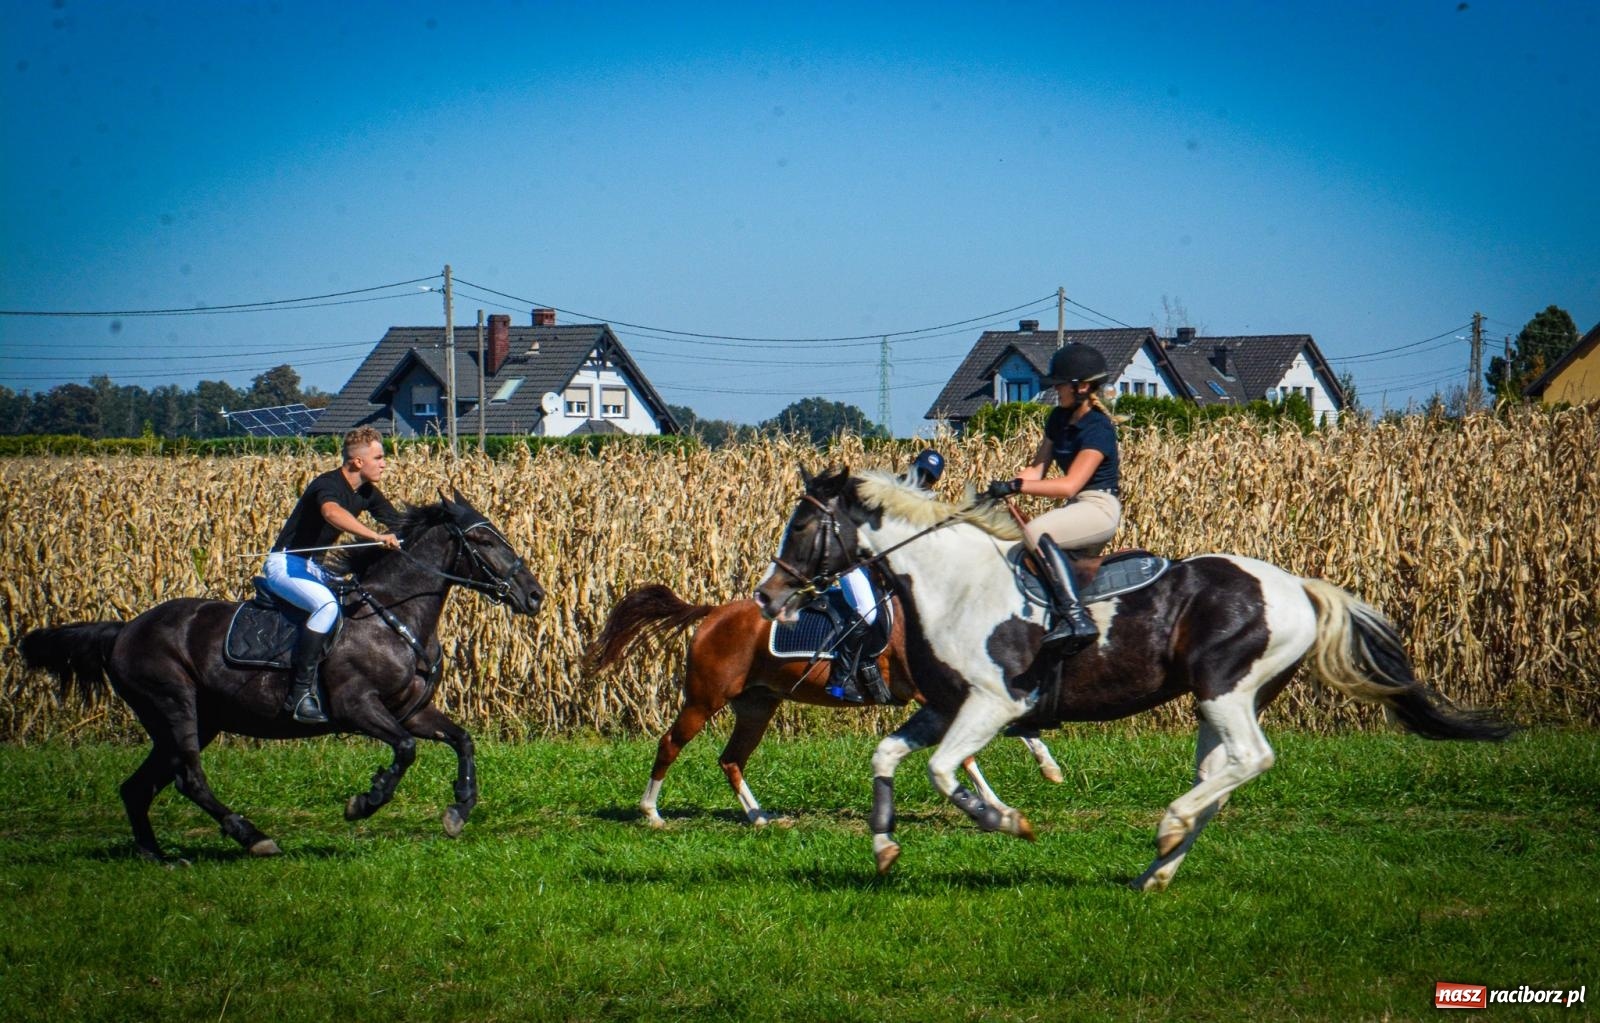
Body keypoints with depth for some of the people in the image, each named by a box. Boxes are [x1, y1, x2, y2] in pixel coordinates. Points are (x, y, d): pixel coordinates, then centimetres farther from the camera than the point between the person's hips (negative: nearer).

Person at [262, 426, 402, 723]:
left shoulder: (367, 493, 6)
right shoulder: (328, 485, -21)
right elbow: (332, 512, -44)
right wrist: (375, 536, -54)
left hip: (315, 568, 10)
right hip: (285, 565, -10)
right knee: (327, 604, -34)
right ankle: (302, 691, -34)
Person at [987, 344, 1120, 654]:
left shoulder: (1098, 429, -16)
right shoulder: (1059, 419, 11)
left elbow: (1070, 485, -25)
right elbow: (1038, 468, 10)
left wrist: (1016, 486, -29)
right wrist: (1001, 488, -8)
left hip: (1100, 507, -10)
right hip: (1075, 509, 10)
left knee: (1037, 532, -34)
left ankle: (1075, 616, -43)